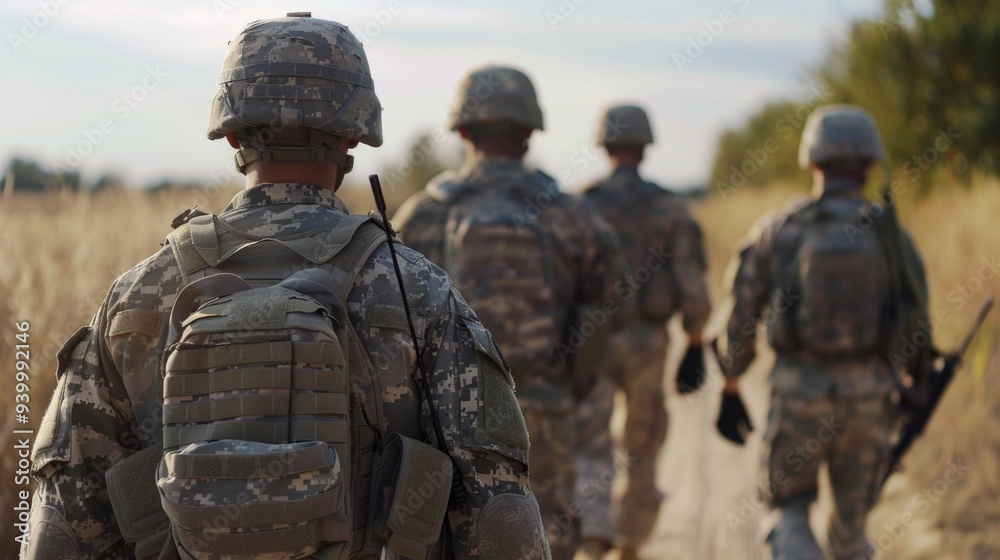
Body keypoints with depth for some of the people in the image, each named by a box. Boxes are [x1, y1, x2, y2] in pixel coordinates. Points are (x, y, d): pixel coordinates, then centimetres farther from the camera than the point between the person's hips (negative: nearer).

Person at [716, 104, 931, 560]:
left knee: (789, 510, 12)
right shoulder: (890, 233, -3)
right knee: (851, 520, 17)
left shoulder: (778, 231, -3)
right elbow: (915, 322, -1)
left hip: (800, 390, -1)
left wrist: (730, 391, 10)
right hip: (869, 392, 1)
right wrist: (917, 384, 16)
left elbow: (742, 316, -1)